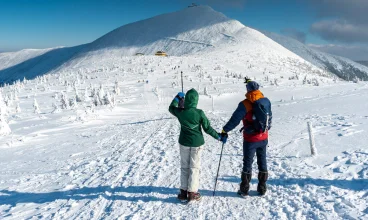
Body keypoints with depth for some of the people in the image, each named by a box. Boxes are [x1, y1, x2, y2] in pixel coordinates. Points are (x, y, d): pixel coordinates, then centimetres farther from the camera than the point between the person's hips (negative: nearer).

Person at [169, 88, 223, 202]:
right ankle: (192, 193, 12)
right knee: (194, 167, 8)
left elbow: (171, 108, 13)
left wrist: (177, 98, 25)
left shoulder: (180, 112, -11)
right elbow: (207, 128, -10)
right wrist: (218, 136, 4)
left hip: (184, 143, 2)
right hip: (197, 143, -2)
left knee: (184, 167, 14)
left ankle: (183, 192, 19)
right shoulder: (199, 113, -17)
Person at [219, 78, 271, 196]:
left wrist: (225, 130, -6)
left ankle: (244, 190, 16)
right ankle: (262, 188, 24)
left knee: (247, 163, 8)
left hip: (250, 139, -4)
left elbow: (235, 119, -17)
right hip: (264, 138, 4)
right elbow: (269, 117, 11)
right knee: (262, 162, 15)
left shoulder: (245, 104, -17)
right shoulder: (266, 101, -2)